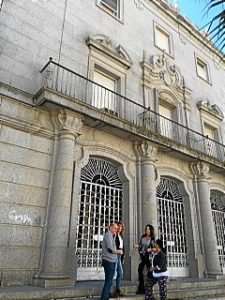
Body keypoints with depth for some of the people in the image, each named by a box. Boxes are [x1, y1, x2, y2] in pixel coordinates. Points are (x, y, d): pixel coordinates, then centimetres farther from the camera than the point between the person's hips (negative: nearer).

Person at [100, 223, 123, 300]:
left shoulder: (111, 236, 18)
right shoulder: (108, 235, -14)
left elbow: (112, 248, 11)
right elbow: (110, 249, -22)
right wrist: (119, 251, -9)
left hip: (111, 261, 10)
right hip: (108, 261, -10)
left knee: (109, 281, 17)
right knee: (109, 281, -6)